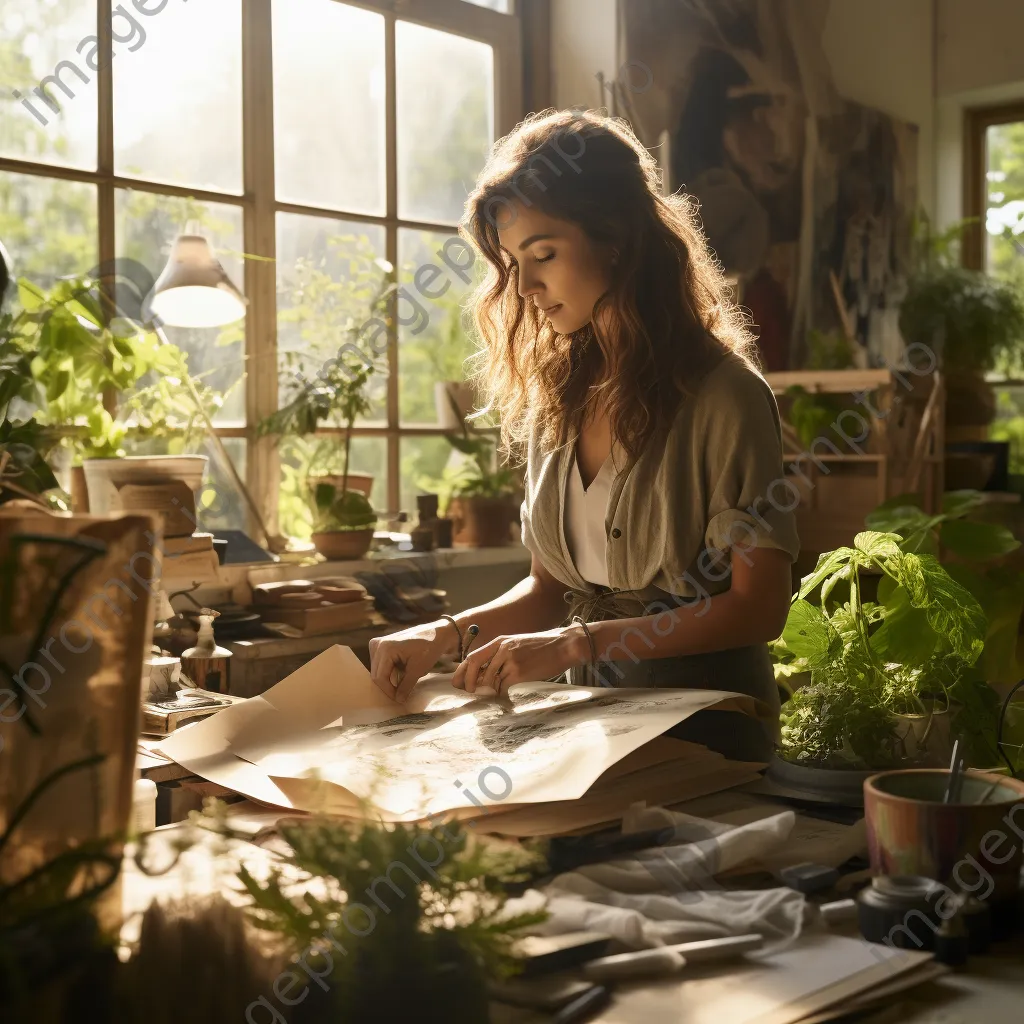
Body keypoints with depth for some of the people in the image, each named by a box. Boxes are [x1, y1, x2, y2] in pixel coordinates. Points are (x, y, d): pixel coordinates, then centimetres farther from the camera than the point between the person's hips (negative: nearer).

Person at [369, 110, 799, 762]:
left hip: (704, 733, -5)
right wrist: (446, 634, -2)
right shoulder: (560, 396, 10)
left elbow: (758, 606, -12)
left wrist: (576, 642, -18)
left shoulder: (722, 395, -9)